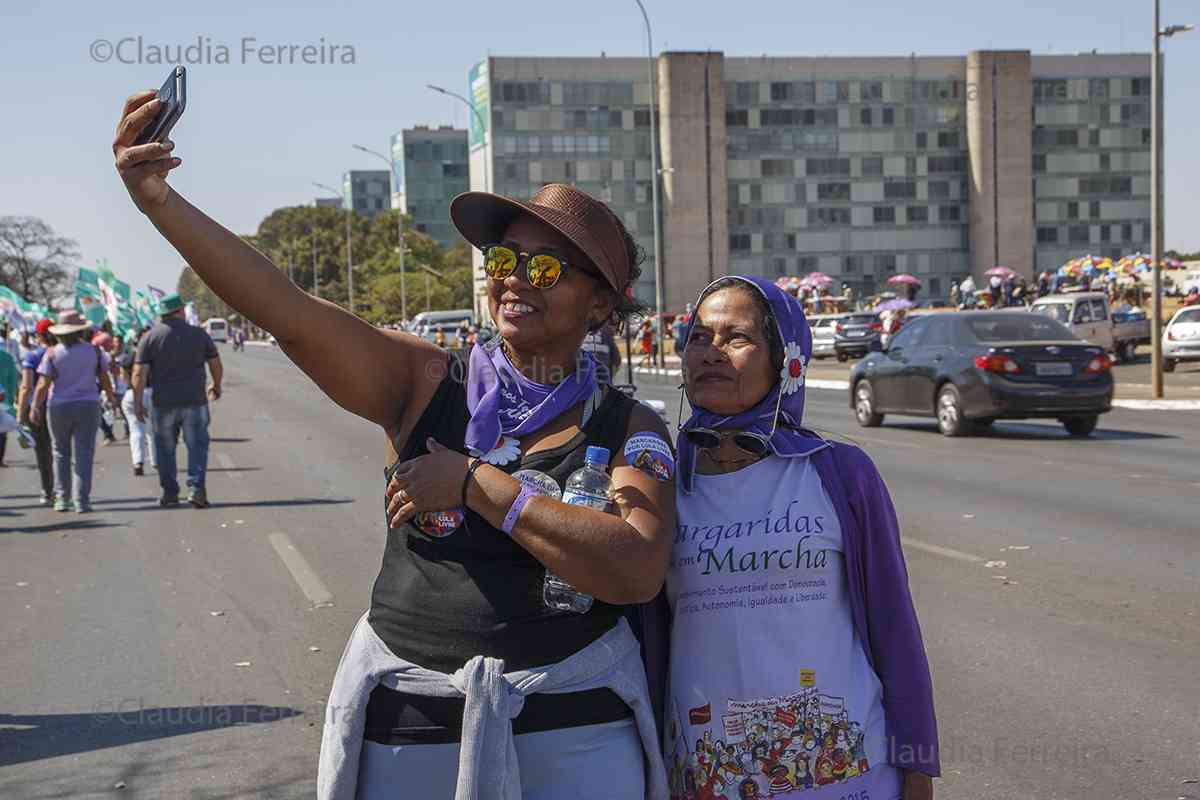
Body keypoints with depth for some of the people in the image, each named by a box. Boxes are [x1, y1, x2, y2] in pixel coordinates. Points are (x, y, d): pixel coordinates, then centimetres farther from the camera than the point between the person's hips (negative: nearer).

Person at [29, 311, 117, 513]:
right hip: (88, 406, 0)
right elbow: (104, 378, 5)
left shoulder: (52, 353, -5)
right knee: (83, 454, 1)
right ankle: (81, 501, -3)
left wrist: (34, 407, 1)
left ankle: (62, 499, 13)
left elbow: (43, 384, -8)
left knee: (61, 453, 13)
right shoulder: (93, 350, -1)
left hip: (59, 407, 0)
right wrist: (111, 398, 21)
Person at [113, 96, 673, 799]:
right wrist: (161, 200, -25)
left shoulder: (628, 428, -3)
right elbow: (287, 310, -13)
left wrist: (474, 483, -18)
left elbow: (639, 572, -19)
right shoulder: (428, 384, 0)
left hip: (573, 735, 0)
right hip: (405, 725, 1)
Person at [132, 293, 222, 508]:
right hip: (195, 401, 0)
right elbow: (216, 365, 9)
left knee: (165, 449, 11)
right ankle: (196, 488, -10)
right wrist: (216, 386, 26)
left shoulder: (150, 338, -1)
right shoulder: (199, 334, 2)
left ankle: (170, 493, 14)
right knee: (197, 446, 3)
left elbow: (139, 373, -6)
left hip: (164, 403, 0)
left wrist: (137, 402, -1)